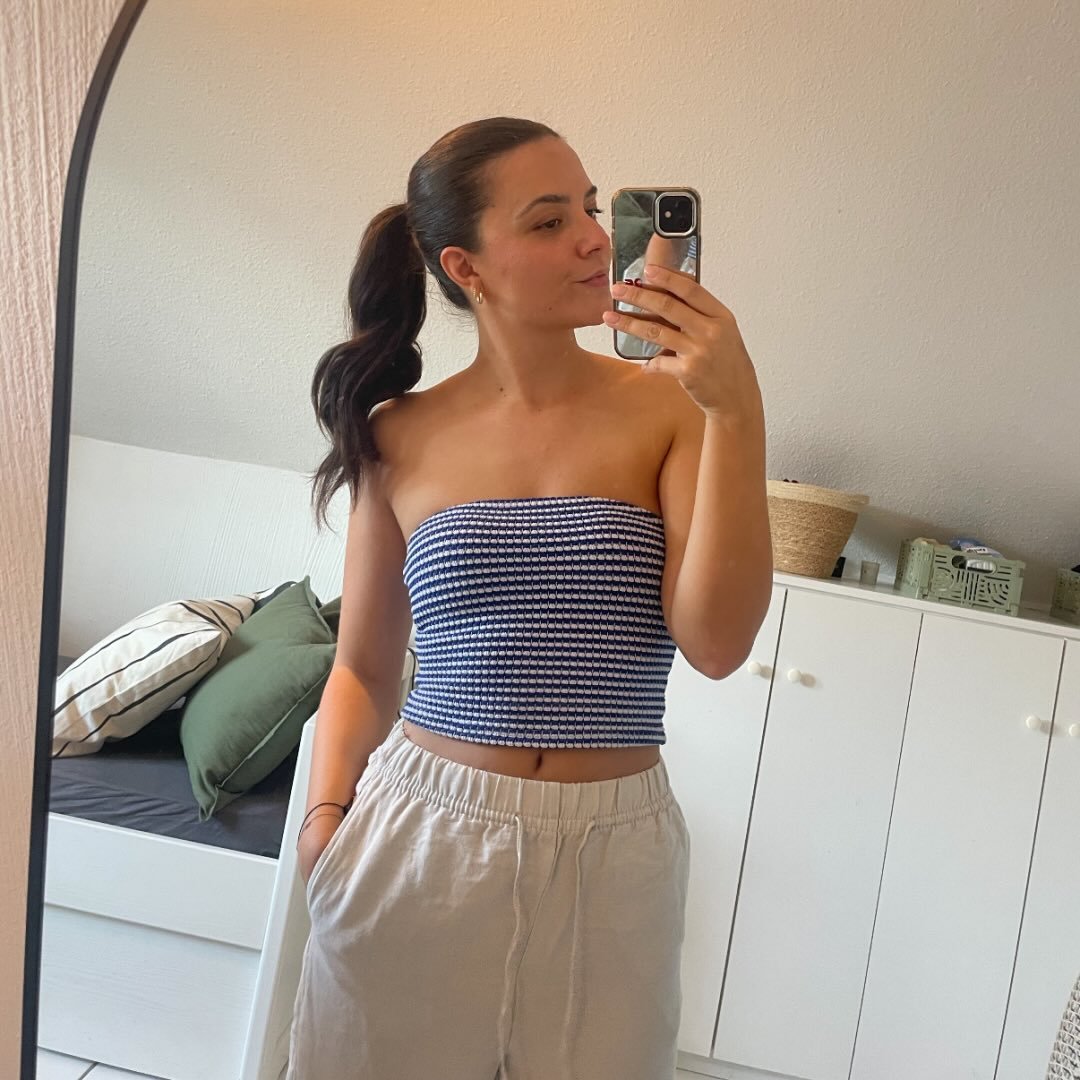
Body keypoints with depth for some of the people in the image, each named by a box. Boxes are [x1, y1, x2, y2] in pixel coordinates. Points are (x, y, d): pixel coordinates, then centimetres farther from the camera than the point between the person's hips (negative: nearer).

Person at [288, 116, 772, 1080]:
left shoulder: (667, 406, -5)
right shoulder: (400, 436, -1)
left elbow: (717, 643, -14)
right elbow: (364, 669, 7)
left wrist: (737, 413, -20)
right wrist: (327, 816, -7)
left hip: (610, 854, 0)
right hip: (416, 840, 1)